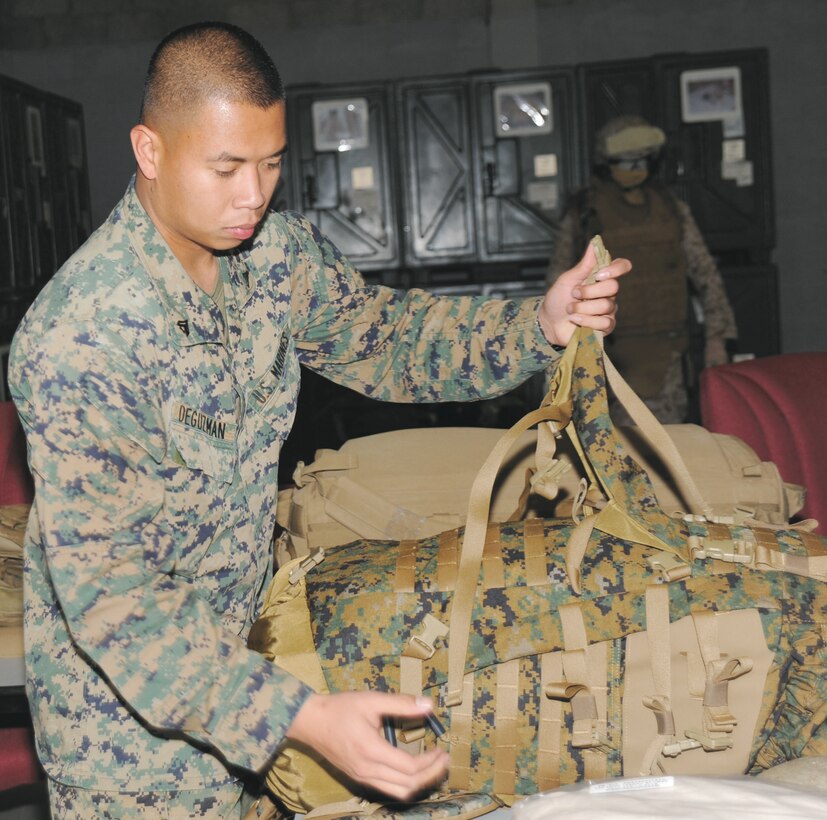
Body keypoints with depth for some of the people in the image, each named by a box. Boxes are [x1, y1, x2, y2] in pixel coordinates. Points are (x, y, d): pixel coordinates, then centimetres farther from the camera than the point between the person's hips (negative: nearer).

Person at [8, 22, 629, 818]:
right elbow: (105, 587, -31)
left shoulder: (277, 250, -7)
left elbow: (381, 337, 9)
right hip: (125, 700, -6)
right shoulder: (78, 337, -30)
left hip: (240, 641, 7)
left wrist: (539, 324, -9)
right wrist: (302, 718, -39)